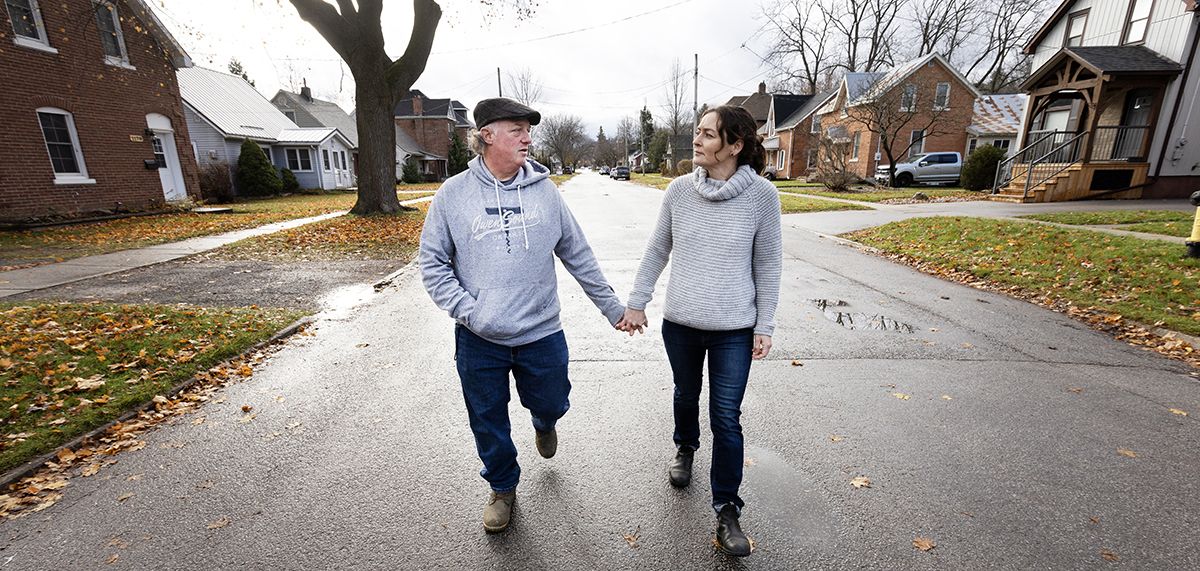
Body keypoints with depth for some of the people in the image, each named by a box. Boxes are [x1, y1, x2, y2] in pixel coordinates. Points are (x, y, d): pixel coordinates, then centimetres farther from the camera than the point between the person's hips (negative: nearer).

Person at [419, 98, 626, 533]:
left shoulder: (545, 190, -1)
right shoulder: (453, 194, -4)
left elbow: (579, 256, 4)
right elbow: (432, 263, 1)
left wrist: (612, 307, 7)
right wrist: (467, 311, -12)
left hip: (542, 333, 1)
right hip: (479, 341, 0)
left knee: (551, 404, 17)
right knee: (489, 424, 14)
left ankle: (544, 424, 56)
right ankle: (503, 488, 43)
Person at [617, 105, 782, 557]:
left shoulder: (761, 194, -10)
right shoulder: (679, 190, -4)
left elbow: (768, 264, -3)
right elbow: (657, 252, 4)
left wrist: (765, 325, -2)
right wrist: (636, 303, 4)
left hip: (734, 330, -2)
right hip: (680, 323, 3)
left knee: (726, 419, 5)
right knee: (685, 396, 23)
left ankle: (726, 509, 24)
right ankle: (685, 448, 53)